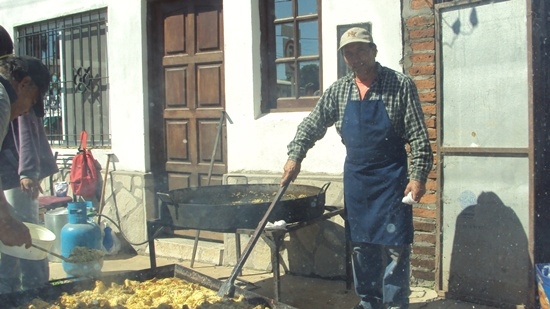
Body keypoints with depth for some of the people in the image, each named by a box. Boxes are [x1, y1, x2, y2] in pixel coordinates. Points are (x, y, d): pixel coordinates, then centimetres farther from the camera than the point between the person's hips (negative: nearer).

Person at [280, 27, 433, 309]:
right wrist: (295, 156, -4)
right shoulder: (338, 90, 4)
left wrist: (418, 175, -15)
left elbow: (418, 136, -9)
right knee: (361, 244, 11)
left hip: (391, 177, -4)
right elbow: (313, 125, 8)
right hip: (355, 177, 5)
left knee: (394, 245, -3)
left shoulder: (400, 85, -8)